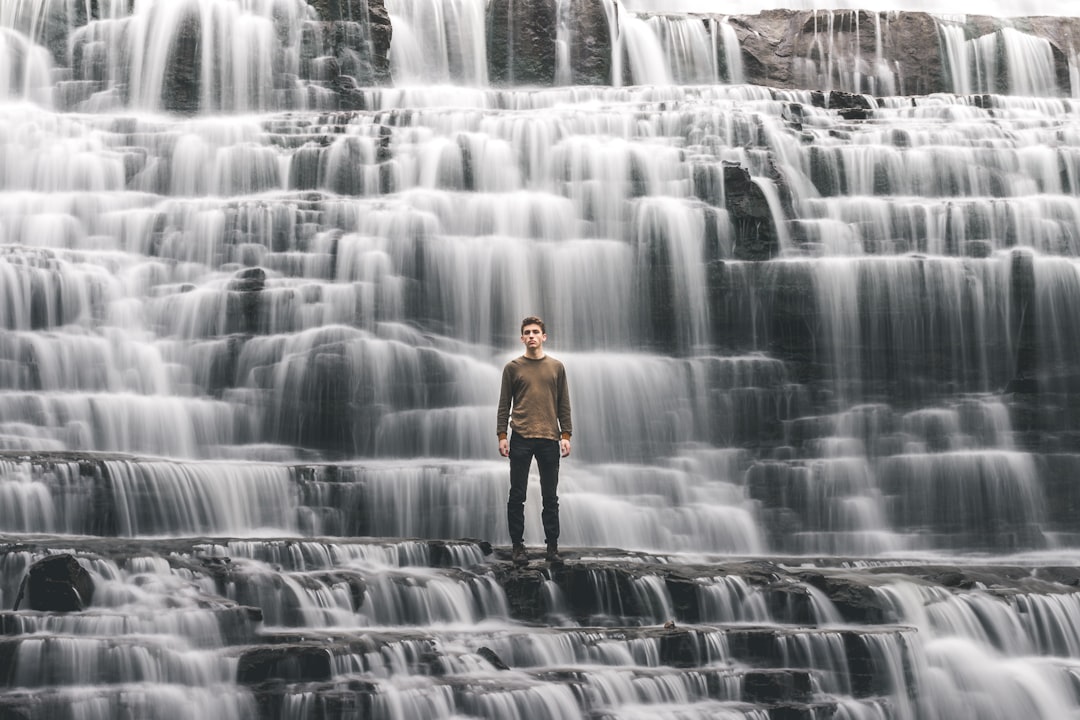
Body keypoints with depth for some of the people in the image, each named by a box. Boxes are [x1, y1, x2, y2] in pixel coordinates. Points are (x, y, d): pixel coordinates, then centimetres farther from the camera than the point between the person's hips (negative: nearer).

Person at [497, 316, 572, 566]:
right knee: (517, 496, 1)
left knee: (550, 497, 4)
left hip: (549, 440, 1)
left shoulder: (556, 367, 9)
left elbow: (564, 405, 10)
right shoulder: (513, 368, 5)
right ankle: (518, 546, 8)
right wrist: (502, 436, -2)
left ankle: (552, 546, 10)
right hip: (521, 439, -1)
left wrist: (566, 436, 2)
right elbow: (504, 405, 5)